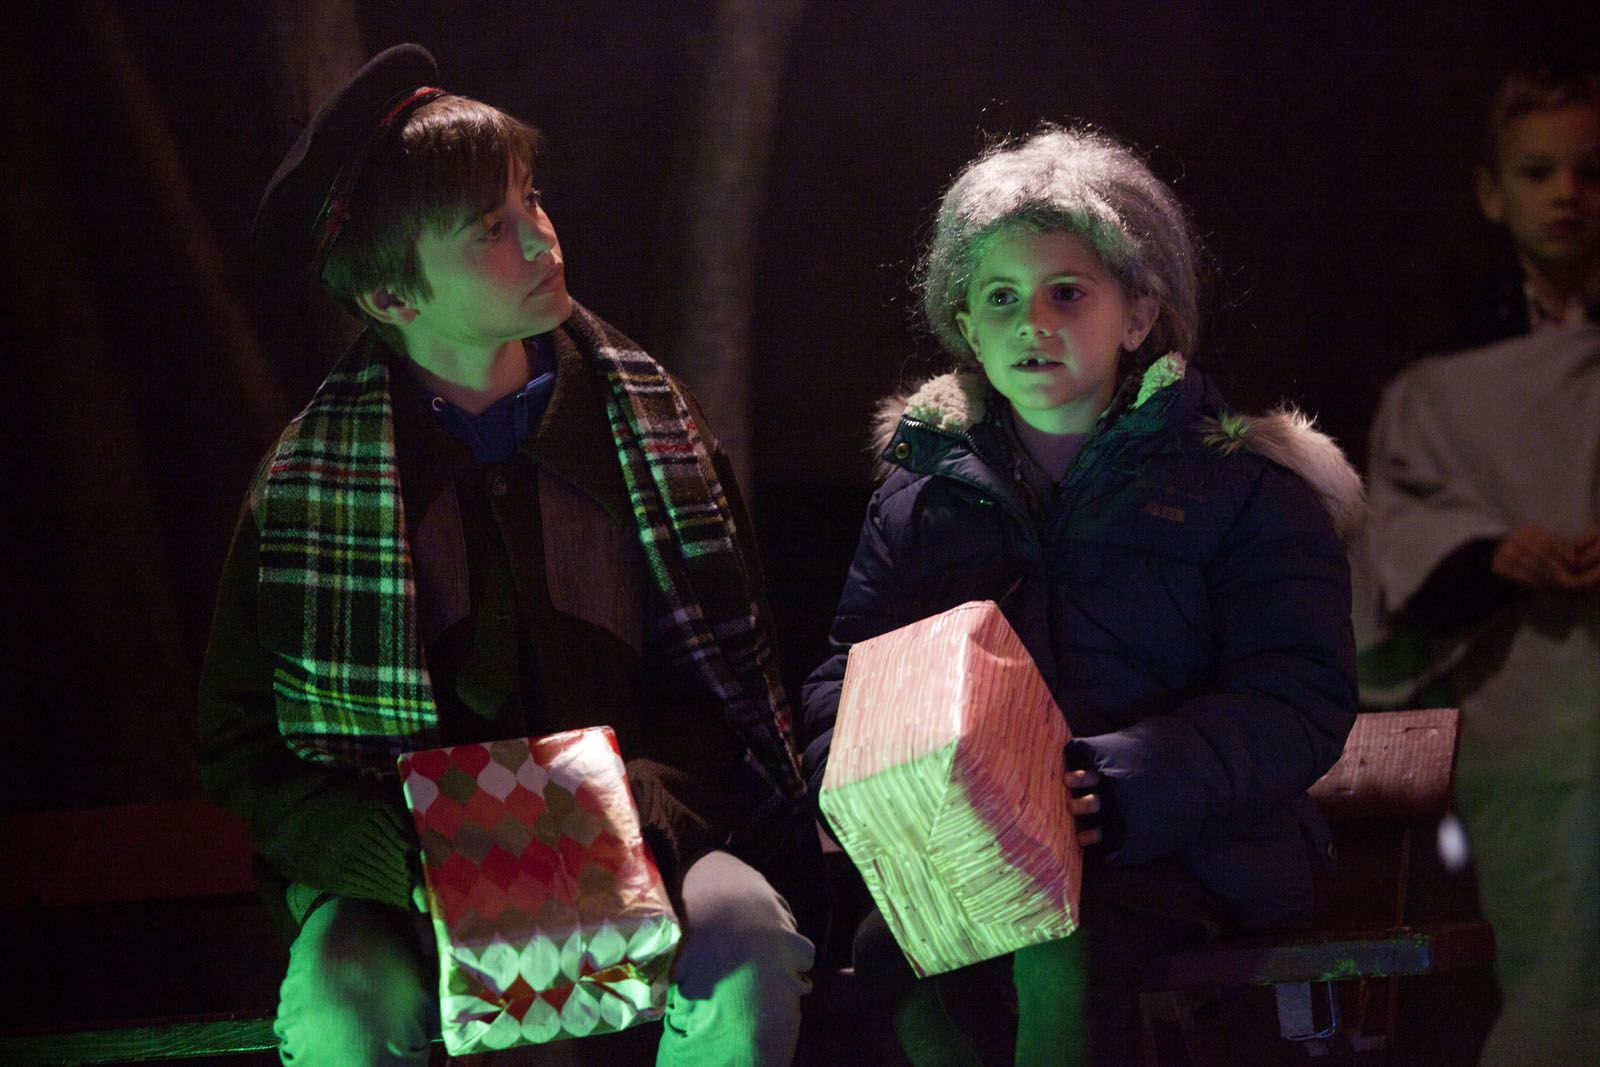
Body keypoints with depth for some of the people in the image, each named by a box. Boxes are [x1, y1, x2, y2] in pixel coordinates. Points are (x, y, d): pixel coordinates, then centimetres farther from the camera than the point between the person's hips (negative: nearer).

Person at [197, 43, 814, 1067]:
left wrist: (637, 821, -15)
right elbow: (243, 750, 2)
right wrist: (412, 864, -16)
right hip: (404, 872, -1)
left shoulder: (652, 426, 5)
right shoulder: (307, 480, 0)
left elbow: (730, 684, 6)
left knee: (746, 946, -31)